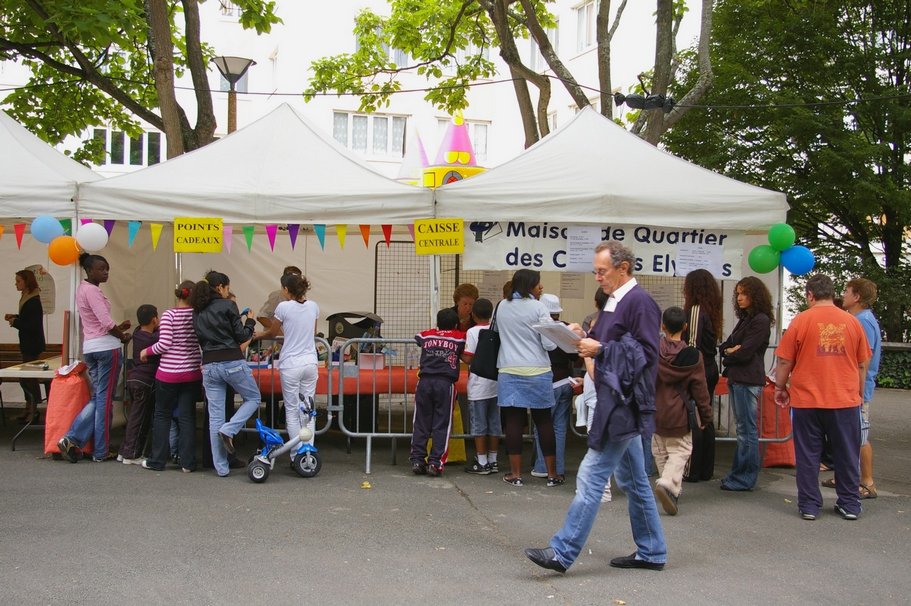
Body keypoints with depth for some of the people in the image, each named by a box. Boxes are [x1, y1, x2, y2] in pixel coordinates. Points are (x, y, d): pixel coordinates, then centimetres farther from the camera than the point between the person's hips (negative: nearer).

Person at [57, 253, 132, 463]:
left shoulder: (82, 289, 16)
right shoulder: (92, 290, -13)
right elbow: (106, 322, -18)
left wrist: (117, 329, 10)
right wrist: (123, 336, -2)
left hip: (90, 347, 9)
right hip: (107, 346, -9)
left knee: (97, 397, 14)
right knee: (105, 398, 0)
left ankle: (72, 439, 1)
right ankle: (100, 452, 5)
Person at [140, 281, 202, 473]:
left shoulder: (169, 314, -8)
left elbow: (164, 344, -13)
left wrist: (147, 351, 2)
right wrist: (202, 361, 17)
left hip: (168, 374, -2)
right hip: (192, 374, 2)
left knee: (162, 415, 11)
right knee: (187, 417, 7)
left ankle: (157, 460, 15)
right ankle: (187, 462, 6)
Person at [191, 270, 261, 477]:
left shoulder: (197, 312, 11)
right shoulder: (227, 306, -5)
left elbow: (201, 338, 17)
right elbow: (241, 336, -5)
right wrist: (249, 322, 14)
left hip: (209, 365, 5)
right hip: (232, 362, -5)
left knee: (215, 416, 6)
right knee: (253, 399, 17)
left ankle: (221, 467, 8)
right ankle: (228, 430, -4)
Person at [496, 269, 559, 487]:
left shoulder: (502, 307, 6)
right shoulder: (538, 308, -7)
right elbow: (549, 344, -9)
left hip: (509, 372, 3)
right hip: (536, 371, -3)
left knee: (514, 421, 4)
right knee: (544, 422, 6)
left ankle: (515, 474, 6)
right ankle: (552, 474, 11)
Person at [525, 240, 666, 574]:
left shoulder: (640, 302, -14)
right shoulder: (615, 301, 15)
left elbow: (647, 352, -19)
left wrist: (600, 349, -20)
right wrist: (585, 337, 3)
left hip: (623, 405, -10)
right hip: (619, 404, 10)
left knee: (591, 476, -8)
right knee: (633, 480, 15)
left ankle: (562, 553, -5)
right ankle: (651, 552, 24)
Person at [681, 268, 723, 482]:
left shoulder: (696, 310, -13)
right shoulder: (712, 310, 12)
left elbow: (693, 344, -16)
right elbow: (713, 343, 13)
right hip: (710, 368, 9)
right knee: (706, 419, 13)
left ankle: (691, 471, -1)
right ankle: (706, 469, 18)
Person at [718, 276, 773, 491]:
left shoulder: (761, 320, -11)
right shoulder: (744, 319, 18)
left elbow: (745, 352, -16)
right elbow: (725, 346, 13)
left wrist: (728, 356, 1)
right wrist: (730, 350, -8)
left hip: (748, 380, -9)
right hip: (736, 378, 9)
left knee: (747, 429, -4)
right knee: (743, 428, 12)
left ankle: (744, 478, 1)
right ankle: (739, 474, 18)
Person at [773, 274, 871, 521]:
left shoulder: (801, 321, -6)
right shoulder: (852, 322, 2)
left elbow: (784, 361, -4)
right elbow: (863, 364, 9)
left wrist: (780, 387, 11)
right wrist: (859, 393, 22)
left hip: (807, 400, -2)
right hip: (846, 399, 2)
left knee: (808, 455, 7)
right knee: (847, 454, 13)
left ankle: (809, 505, 11)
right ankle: (850, 504, 19)